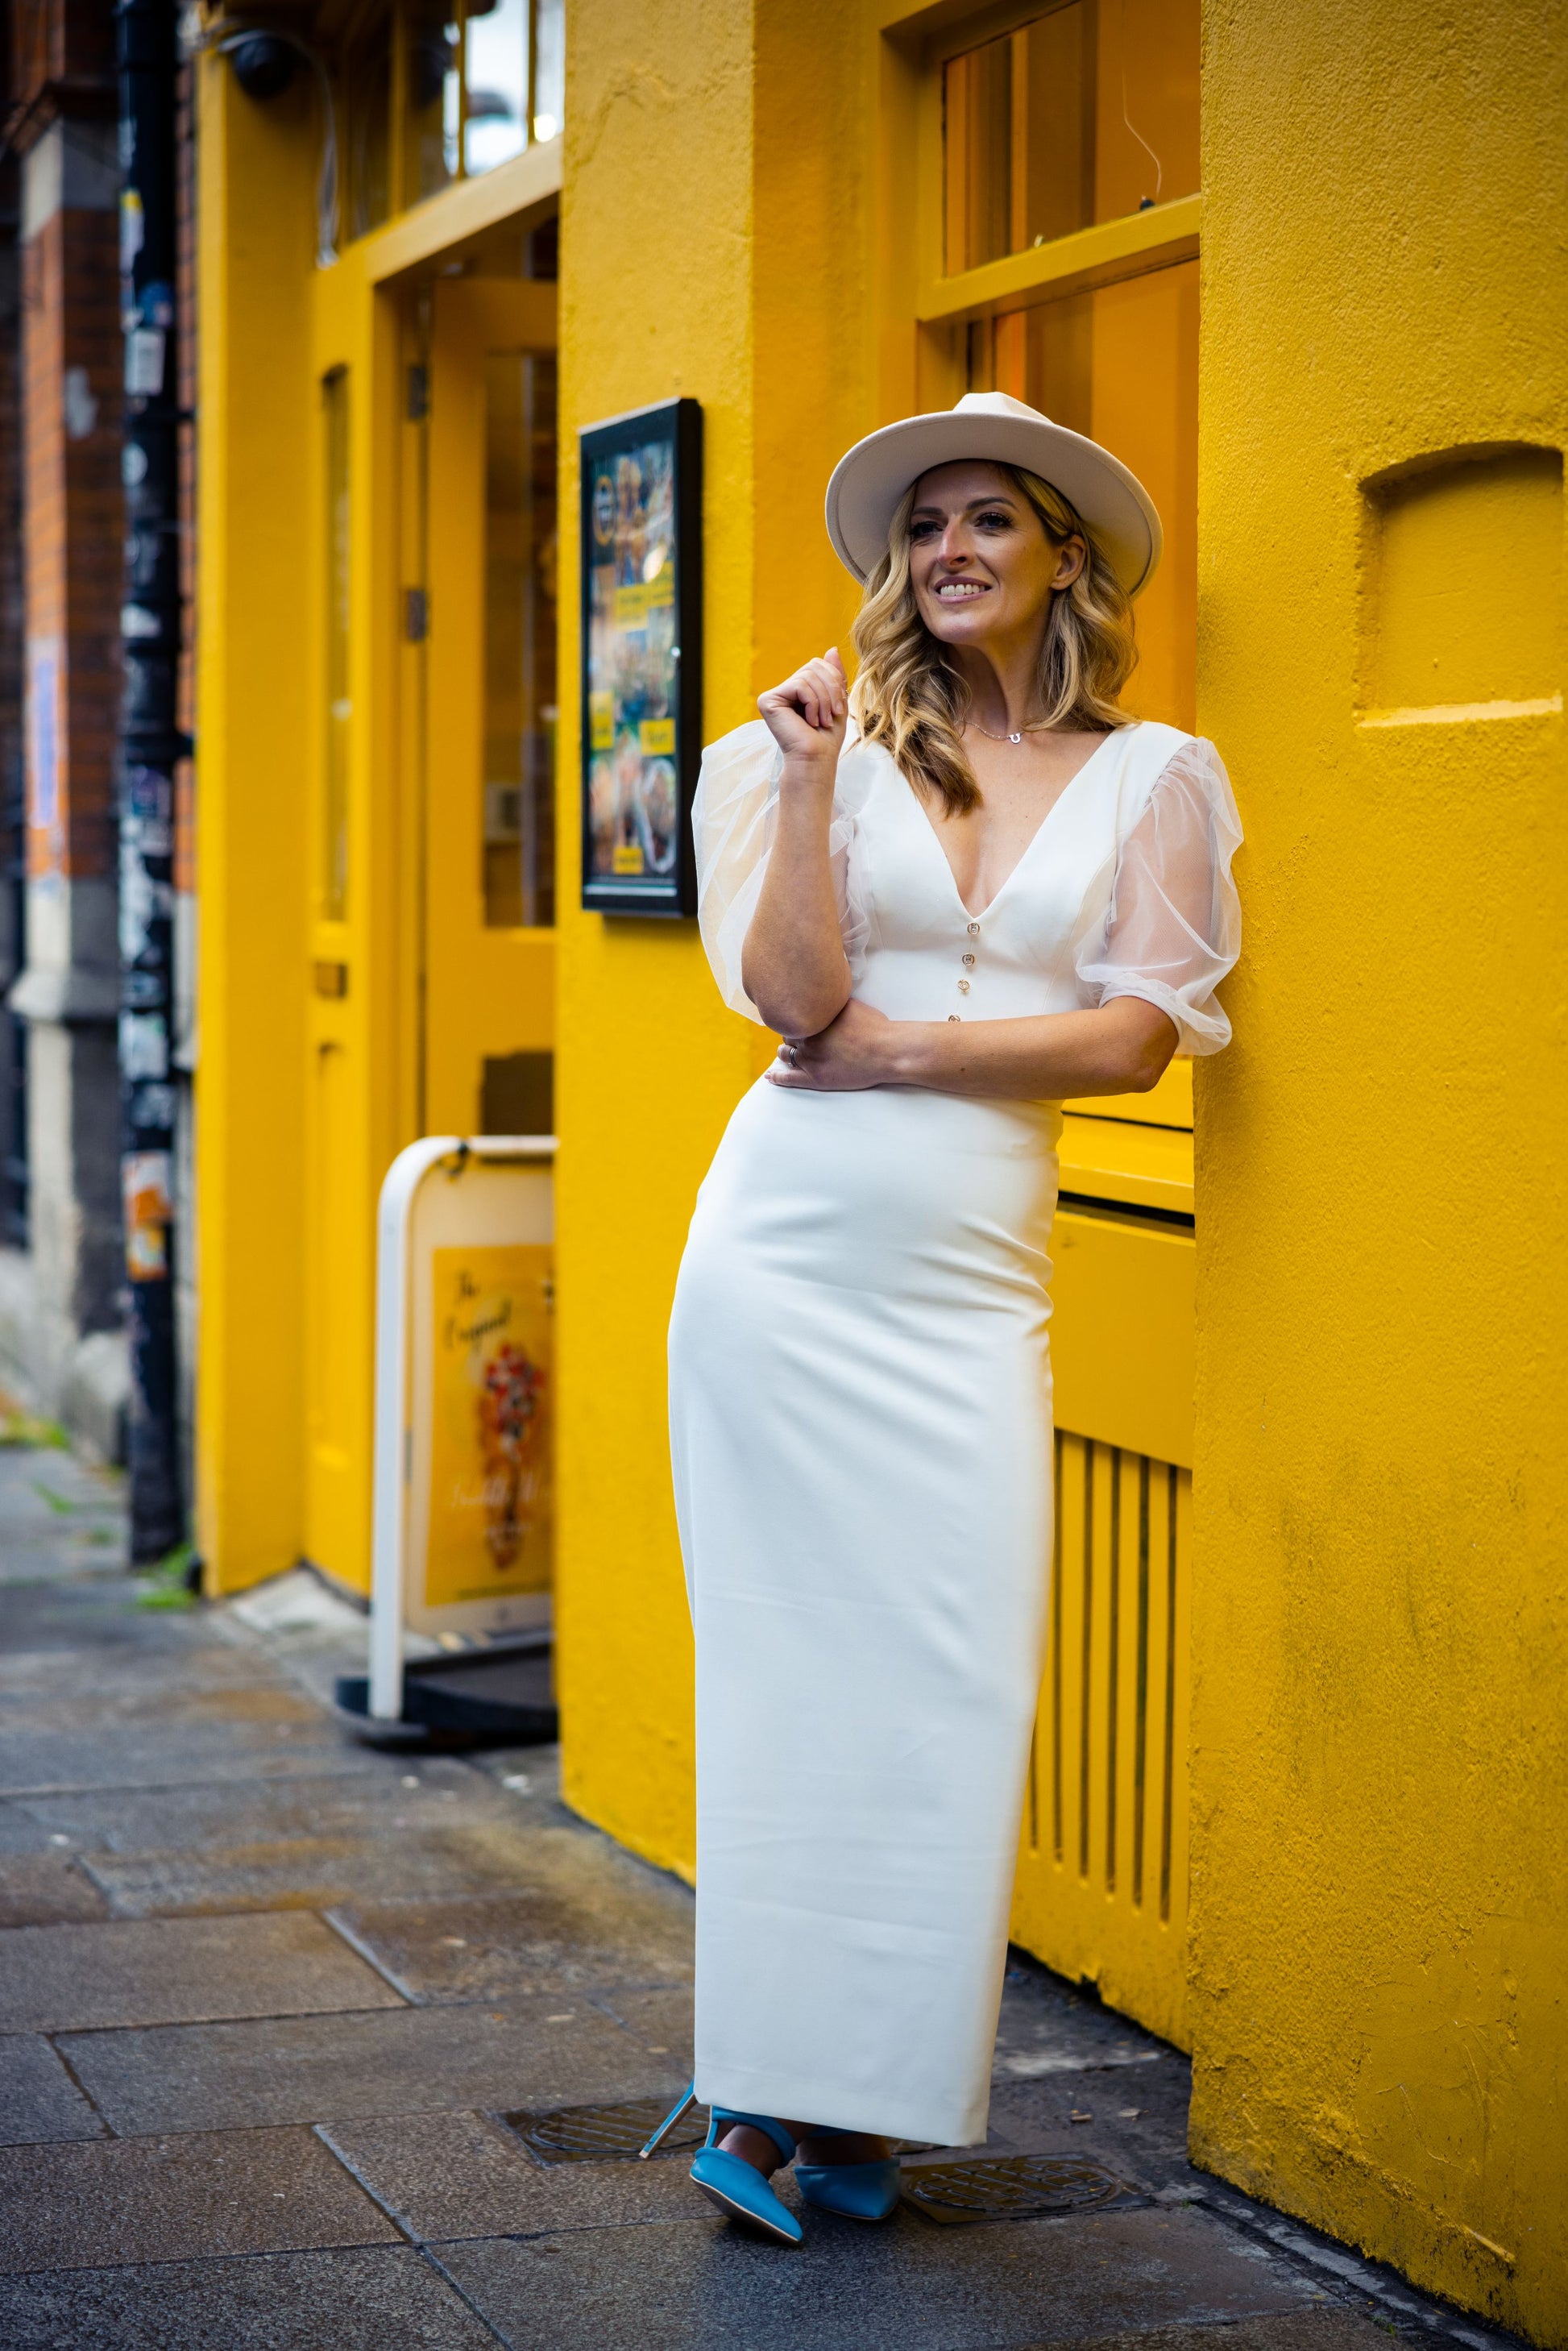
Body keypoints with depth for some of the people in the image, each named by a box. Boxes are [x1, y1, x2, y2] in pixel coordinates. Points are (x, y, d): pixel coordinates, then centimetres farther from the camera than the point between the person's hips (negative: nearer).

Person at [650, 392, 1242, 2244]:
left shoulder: (1151, 779, 8)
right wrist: (809, 780, -12)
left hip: (972, 1276, 1)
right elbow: (797, 995, -5)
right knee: (786, 1659, 1)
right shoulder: (839, 747, 7)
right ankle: (757, 2081, 12)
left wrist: (897, 1046, -7)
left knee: (944, 1681, -2)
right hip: (791, 1242, 0)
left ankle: (857, 2098, 10)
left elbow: (1134, 1039, -3)